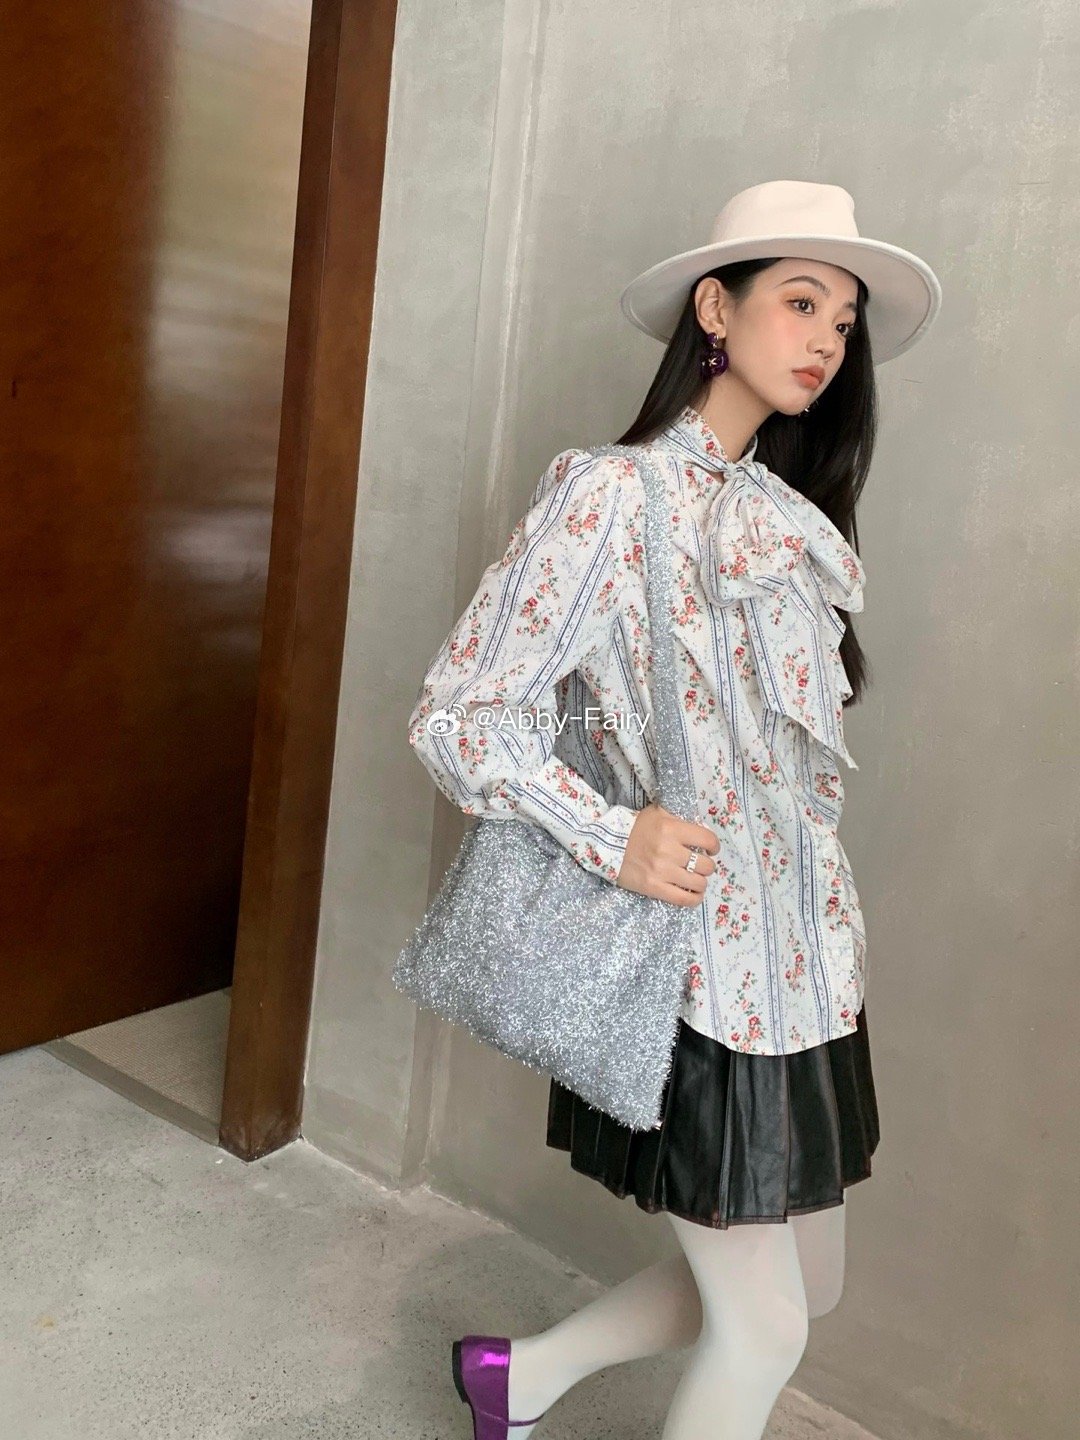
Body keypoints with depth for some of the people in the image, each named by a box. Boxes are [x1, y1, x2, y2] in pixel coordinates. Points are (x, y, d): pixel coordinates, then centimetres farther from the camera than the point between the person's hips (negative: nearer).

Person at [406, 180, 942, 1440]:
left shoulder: (787, 518, 8)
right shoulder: (609, 496, -15)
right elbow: (454, 716, -15)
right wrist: (611, 839, -25)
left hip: (804, 961, 8)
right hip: (693, 973, -8)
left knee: (805, 1283, 20)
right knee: (764, 1329, 7)